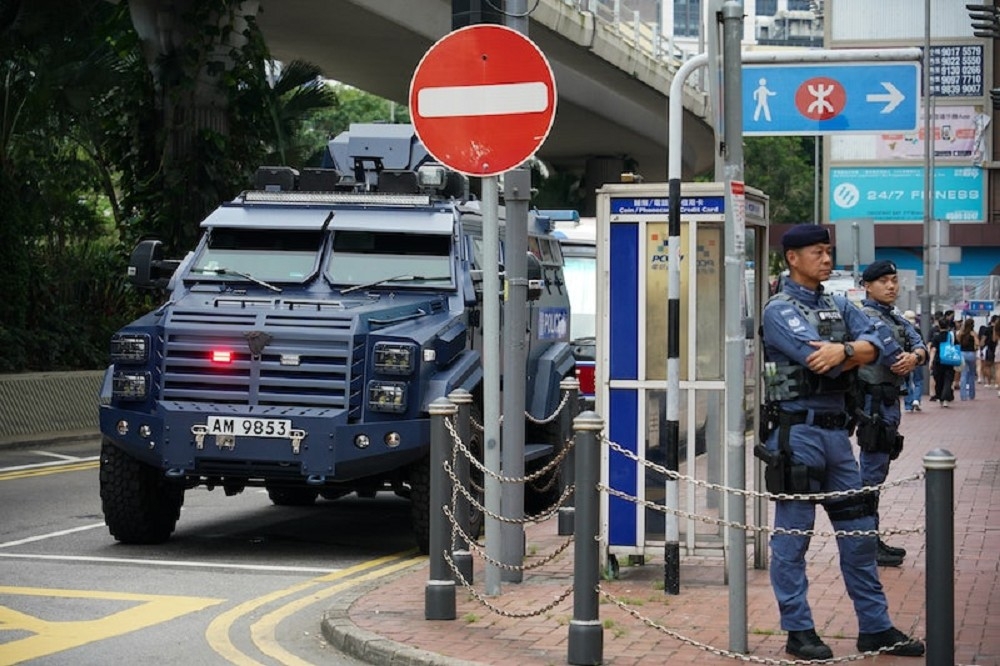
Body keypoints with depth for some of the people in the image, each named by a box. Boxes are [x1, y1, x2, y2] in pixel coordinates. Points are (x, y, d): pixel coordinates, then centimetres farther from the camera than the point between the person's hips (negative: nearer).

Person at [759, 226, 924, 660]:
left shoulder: (840, 308, 15)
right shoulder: (779, 311, -6)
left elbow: (884, 346, -1)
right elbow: (818, 359, -22)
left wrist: (845, 350, -19)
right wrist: (859, 352, -7)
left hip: (836, 431, 7)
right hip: (798, 431, -7)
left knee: (859, 534, 10)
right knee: (792, 537, 0)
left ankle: (875, 627, 18)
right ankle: (799, 631, 8)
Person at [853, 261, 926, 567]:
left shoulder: (898, 320, 17)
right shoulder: (865, 316, -9)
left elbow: (919, 345, 0)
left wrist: (915, 356, -21)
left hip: (890, 401, 10)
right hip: (873, 401, -10)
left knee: (876, 472, 15)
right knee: (872, 473, -7)